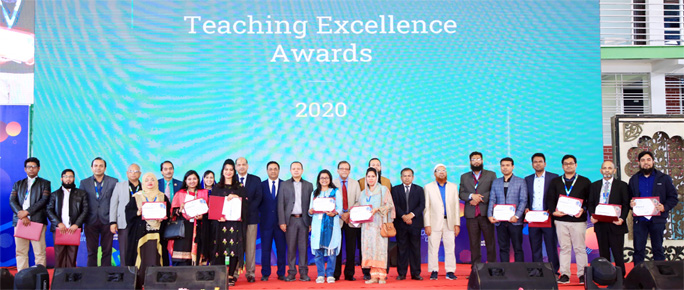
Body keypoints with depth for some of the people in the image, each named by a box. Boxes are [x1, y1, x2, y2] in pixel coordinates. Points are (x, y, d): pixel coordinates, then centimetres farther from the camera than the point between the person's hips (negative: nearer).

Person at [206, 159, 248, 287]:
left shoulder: (239, 187, 10)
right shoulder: (217, 187, 13)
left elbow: (246, 203, 2)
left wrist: (236, 197, -15)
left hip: (235, 222, -1)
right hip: (219, 222, 1)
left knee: (234, 248, -5)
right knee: (219, 248, -3)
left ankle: (231, 276, -1)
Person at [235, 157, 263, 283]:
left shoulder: (256, 180, 9)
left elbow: (258, 198, 1)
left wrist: (246, 208, -12)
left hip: (251, 217, 0)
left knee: (251, 246, 0)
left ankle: (250, 273, 6)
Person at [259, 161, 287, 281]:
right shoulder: (261, 185, 7)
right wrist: (263, 213, -6)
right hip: (266, 222, 0)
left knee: (281, 248, 3)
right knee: (265, 249, 3)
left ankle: (281, 273, 11)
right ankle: (265, 274, 10)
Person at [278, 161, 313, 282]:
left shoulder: (309, 185, 10)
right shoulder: (284, 185, 8)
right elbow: (281, 204, 4)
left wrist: (311, 222, 0)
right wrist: (282, 222, -4)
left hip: (303, 219, 1)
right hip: (290, 219, 0)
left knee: (303, 247, 1)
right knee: (291, 247, 0)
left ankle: (304, 273, 6)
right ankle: (291, 272, 6)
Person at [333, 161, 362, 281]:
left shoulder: (355, 183, 11)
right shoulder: (332, 183, 5)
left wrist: (349, 213, -9)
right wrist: (340, 214, -10)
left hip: (351, 219, 2)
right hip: (337, 218, -1)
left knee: (351, 248, 2)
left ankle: (349, 274, 8)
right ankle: (335, 274, 6)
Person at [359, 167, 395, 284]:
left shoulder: (383, 189, 6)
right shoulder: (363, 193, 20)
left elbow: (389, 205, -2)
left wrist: (377, 209, -15)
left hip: (379, 223, -4)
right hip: (367, 224, 4)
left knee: (380, 247, -10)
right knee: (369, 248, -3)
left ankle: (382, 276, -7)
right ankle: (374, 276, -1)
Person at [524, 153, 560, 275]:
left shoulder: (554, 177, 3)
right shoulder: (528, 179, 13)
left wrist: (551, 209, -12)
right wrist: (526, 208, -2)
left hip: (548, 218, -3)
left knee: (551, 246, 1)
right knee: (535, 247, 6)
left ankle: (554, 272, 9)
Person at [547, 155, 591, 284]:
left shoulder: (584, 182, 8)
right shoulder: (555, 182, 12)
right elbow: (550, 200, 10)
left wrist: (583, 209, -12)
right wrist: (554, 211, -7)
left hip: (578, 220, -2)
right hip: (561, 220, 2)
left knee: (580, 248, 1)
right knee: (564, 248, 3)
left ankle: (582, 274, 8)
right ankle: (564, 274, 7)